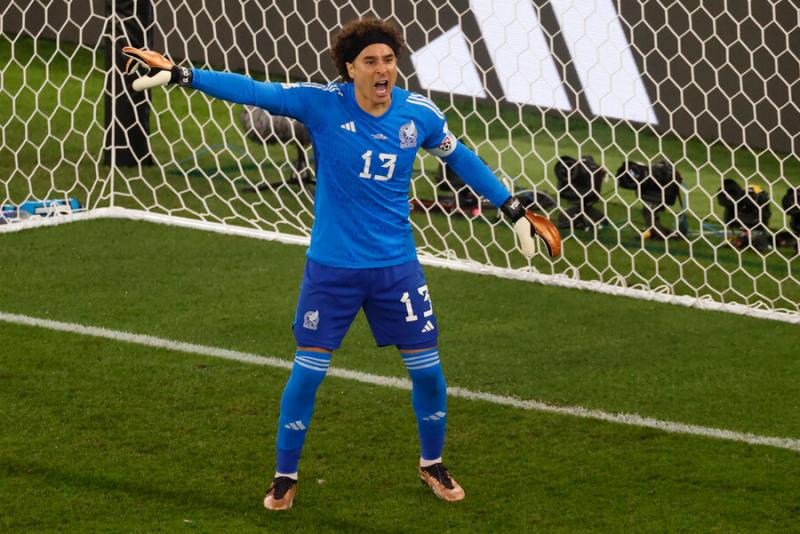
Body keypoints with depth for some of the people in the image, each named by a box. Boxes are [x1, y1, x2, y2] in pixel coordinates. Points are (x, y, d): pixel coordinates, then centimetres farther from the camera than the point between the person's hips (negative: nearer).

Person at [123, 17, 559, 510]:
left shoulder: (420, 113, -5)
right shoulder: (322, 104, -12)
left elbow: (460, 158, 12)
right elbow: (253, 91, -15)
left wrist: (514, 210, 16)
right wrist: (178, 74, -23)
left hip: (396, 265, 2)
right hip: (331, 266, -2)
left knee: (427, 370, 6)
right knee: (307, 372, -1)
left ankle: (433, 465, 30)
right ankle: (285, 478, 18)